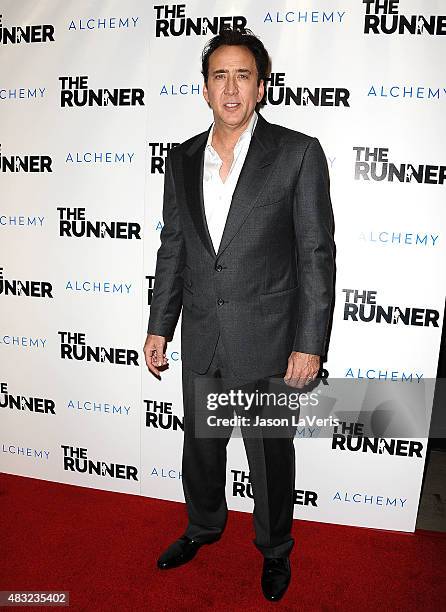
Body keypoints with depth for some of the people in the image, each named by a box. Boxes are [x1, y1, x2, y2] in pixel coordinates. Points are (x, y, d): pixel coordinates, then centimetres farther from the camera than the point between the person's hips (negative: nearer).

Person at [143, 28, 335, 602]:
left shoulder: (298, 153, -7)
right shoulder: (182, 160, 6)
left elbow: (316, 254, -9)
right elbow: (172, 248, 9)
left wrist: (310, 344, -12)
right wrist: (158, 327, 8)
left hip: (267, 341, -4)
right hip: (200, 339, 5)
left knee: (270, 454, 15)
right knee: (200, 444, 22)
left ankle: (275, 549, 44)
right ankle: (203, 526, 52)